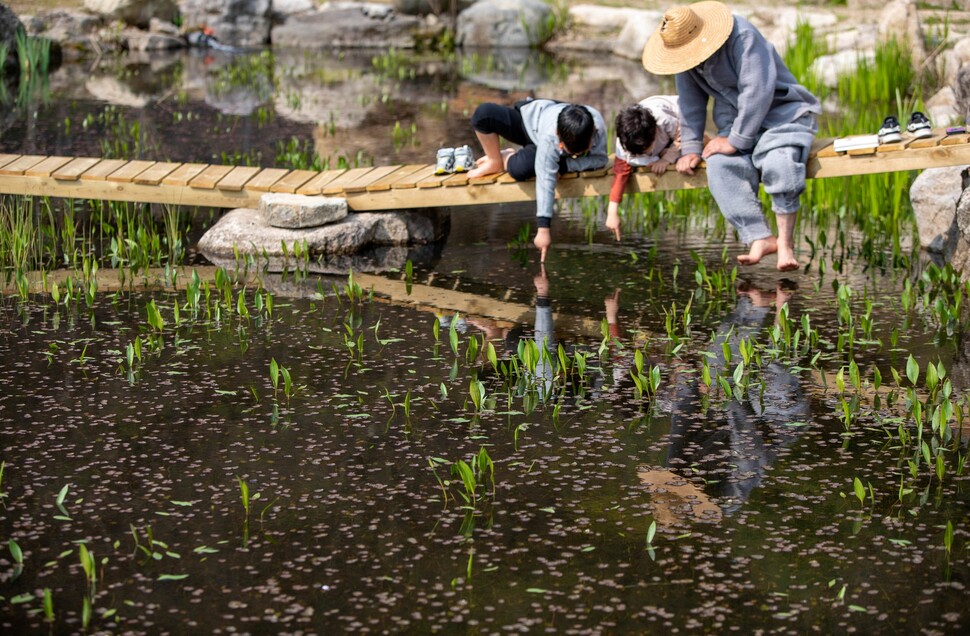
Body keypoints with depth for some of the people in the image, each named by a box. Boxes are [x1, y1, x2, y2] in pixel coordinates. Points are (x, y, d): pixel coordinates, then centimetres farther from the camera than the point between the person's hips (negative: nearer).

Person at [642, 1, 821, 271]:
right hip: (736, 119, 6)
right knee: (720, 165, -26)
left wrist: (735, 141, -25)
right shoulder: (685, 53, 0)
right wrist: (691, 148, 1)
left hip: (782, 110, -6)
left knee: (779, 165, -36)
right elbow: (691, 100, 9)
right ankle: (760, 238, -30)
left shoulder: (743, 37, -23)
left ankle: (785, 243, -26)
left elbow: (757, 91, -27)